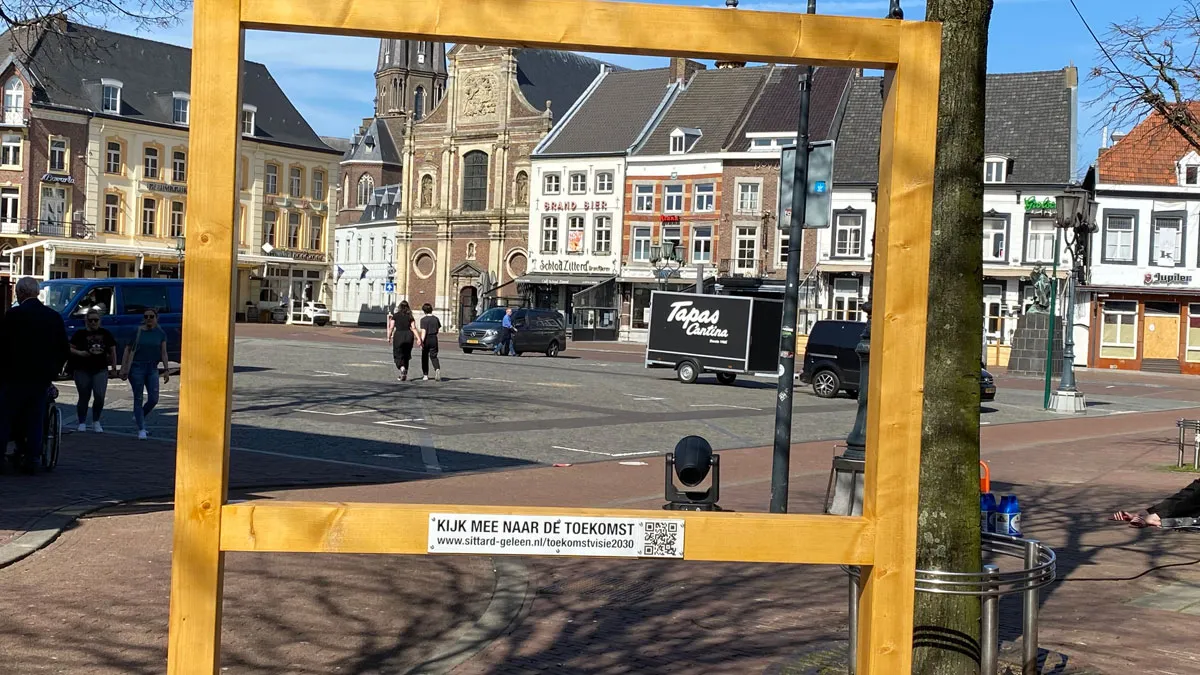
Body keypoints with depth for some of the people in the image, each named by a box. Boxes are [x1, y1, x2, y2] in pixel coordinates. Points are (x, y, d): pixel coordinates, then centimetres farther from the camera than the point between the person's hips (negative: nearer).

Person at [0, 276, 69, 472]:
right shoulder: (55, 317, 4)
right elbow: (64, 350, 8)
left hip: (16, 376, -4)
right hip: (43, 378, 4)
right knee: (35, 421, 9)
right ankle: (30, 460, 8)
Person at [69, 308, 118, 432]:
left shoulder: (105, 334, 8)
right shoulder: (80, 334, 1)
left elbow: (112, 350, 14)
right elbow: (70, 348, 0)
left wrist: (114, 366, 9)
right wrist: (79, 353, -18)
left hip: (101, 370, 1)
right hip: (82, 370, -1)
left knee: (99, 396, -10)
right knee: (84, 397, 5)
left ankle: (96, 421, 9)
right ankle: (82, 423, 19)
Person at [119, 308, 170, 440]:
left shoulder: (160, 333, 5)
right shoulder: (137, 331, 0)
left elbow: (163, 353, 4)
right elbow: (128, 350, 3)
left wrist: (166, 370, -3)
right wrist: (123, 368, -2)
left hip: (152, 369, 2)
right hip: (136, 367, -2)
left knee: (153, 399, -4)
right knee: (138, 398, -1)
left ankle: (138, 418, 24)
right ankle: (141, 429, 4)